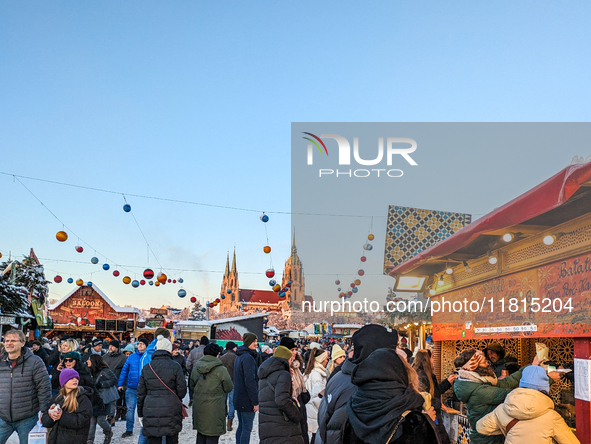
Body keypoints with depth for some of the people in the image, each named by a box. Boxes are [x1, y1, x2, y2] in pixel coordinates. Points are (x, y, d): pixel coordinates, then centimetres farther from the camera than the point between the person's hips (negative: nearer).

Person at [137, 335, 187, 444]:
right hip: (171, 410, -2)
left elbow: (141, 393, 10)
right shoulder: (175, 366, -4)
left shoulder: (147, 367, 6)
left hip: (151, 411, 2)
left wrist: (140, 414, 18)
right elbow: (182, 390, -4)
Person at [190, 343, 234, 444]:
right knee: (212, 436, 0)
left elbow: (191, 386, 15)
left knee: (201, 433, 20)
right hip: (214, 408, -6)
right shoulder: (221, 369, -13)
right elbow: (229, 388, -6)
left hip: (198, 405, 6)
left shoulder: (196, 367, 5)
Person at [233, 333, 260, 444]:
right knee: (247, 428, -4)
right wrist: (255, 401, -19)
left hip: (239, 399, 9)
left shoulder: (239, 357, 14)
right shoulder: (248, 358, -18)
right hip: (247, 400, -9)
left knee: (241, 426, 16)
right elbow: (250, 381, -22)